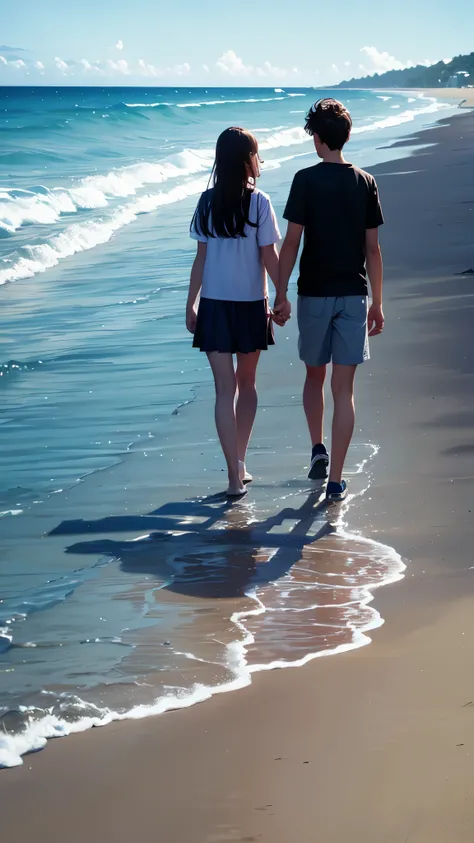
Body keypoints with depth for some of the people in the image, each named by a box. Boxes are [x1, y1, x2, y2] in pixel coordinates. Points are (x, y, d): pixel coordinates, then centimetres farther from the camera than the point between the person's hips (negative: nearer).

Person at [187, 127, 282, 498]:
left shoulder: (208, 202, -1)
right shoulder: (259, 203, -8)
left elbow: (201, 258, 2)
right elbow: (270, 258, -7)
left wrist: (191, 303, 9)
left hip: (214, 305, 1)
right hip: (251, 304, -1)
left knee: (225, 389, 0)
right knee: (246, 383, 17)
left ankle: (235, 476, -6)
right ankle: (240, 465, 24)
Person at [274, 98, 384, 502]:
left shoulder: (306, 180, -6)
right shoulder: (365, 182, 2)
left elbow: (291, 243, -8)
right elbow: (372, 248, 4)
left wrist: (281, 294, 0)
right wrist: (377, 303, 10)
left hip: (315, 294, -1)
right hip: (354, 294, 2)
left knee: (314, 376, 22)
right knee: (344, 387, 0)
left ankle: (318, 449, 17)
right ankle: (336, 480, -1)